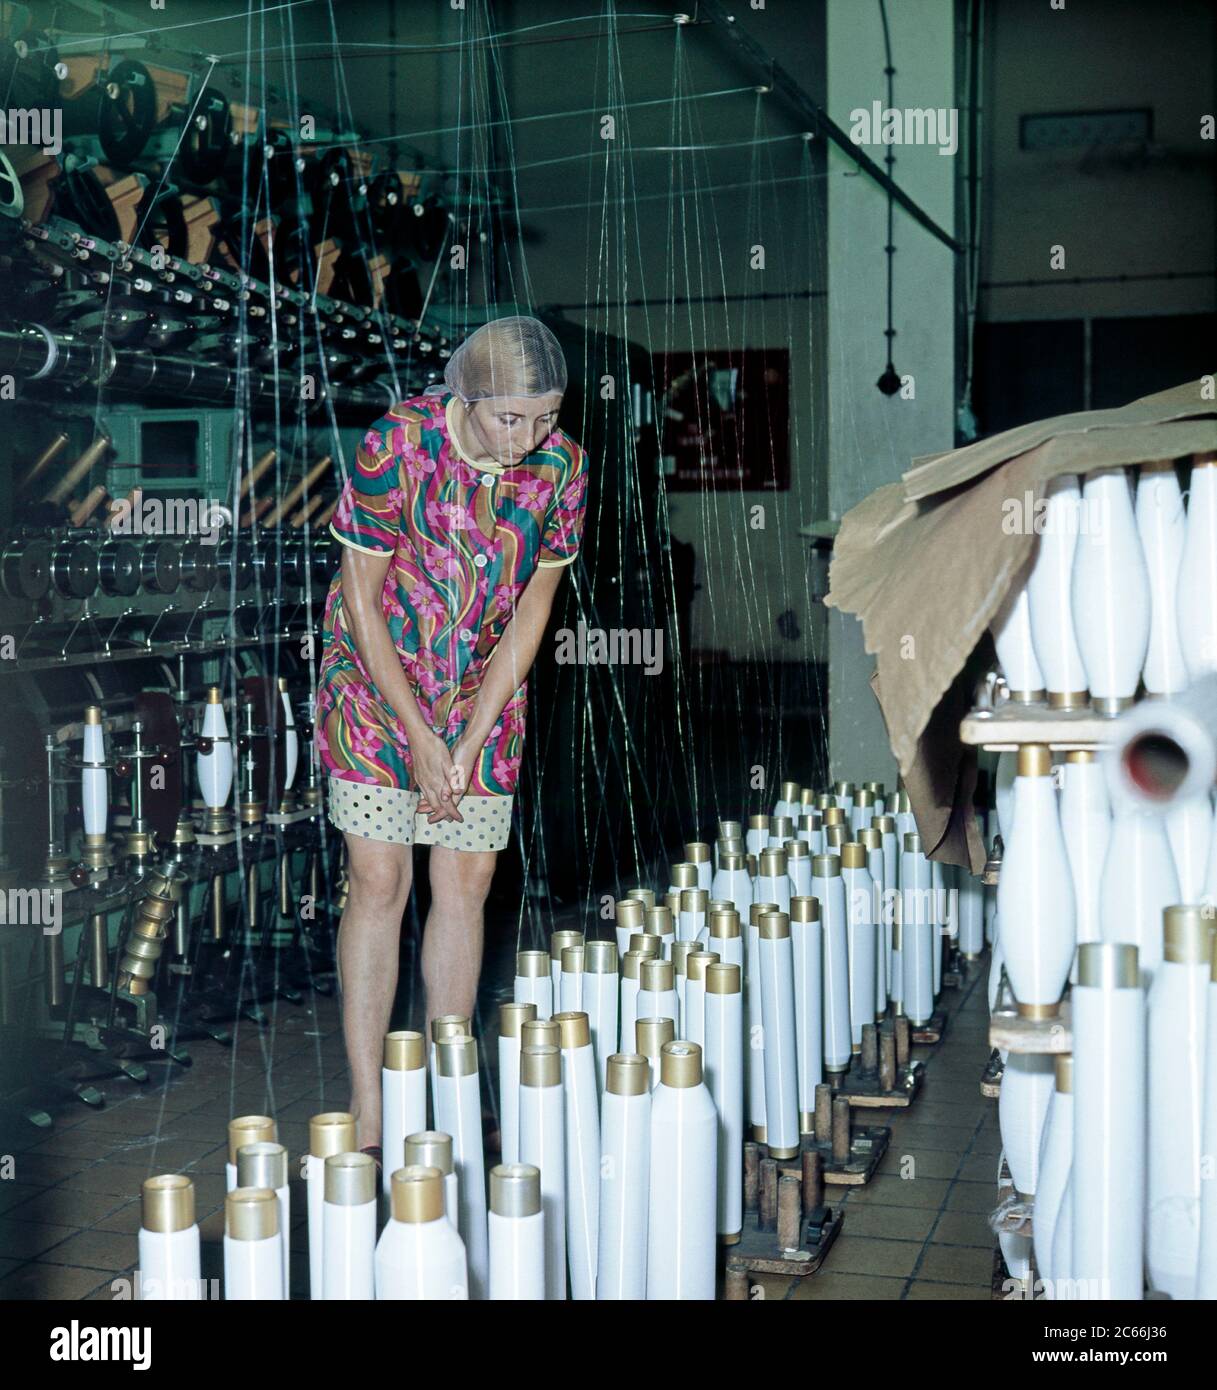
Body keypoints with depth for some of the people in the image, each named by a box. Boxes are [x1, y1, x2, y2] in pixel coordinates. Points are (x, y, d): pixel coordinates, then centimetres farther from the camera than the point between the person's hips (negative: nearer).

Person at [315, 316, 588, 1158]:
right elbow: (362, 600, -14)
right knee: (380, 883, -5)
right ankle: (367, 1113, 4)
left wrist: (467, 748, -8)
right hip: (377, 689, -3)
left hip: (484, 697, 3)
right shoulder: (396, 447, -21)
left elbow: (530, 614, -4)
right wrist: (420, 741, -14)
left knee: (467, 883, 3)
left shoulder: (561, 468, -11)